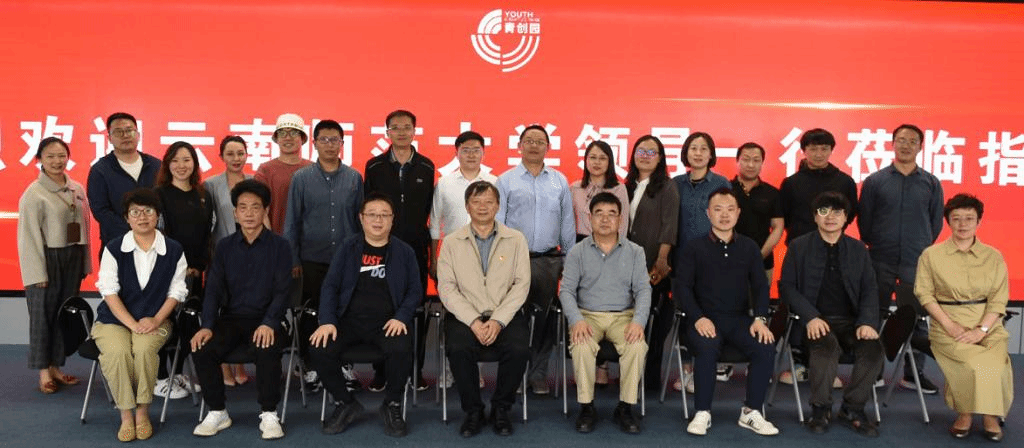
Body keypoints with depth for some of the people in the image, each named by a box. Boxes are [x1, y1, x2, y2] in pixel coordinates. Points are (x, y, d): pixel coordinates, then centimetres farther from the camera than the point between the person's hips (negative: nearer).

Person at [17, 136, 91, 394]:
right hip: (48, 259, -5)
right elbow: (29, 235, -10)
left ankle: (55, 367, 22)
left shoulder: (77, 189, 8)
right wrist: (38, 273, -12)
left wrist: (85, 263, 9)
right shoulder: (34, 193, -8)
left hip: (72, 259, 5)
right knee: (43, 315, 3)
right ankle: (44, 372, 14)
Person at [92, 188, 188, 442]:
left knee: (144, 349, -32)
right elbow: (109, 291, -5)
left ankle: (142, 412, -13)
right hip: (114, 319, 0)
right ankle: (126, 415, -15)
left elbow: (176, 292, 2)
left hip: (155, 320, 0)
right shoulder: (113, 249, 1)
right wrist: (132, 324, -16)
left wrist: (155, 320, -13)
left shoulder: (173, 251, 2)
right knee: (117, 352, -31)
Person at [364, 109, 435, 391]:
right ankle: (381, 370, 13)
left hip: (416, 247, 1)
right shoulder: (374, 166, 4)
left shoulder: (426, 167, 7)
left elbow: (431, 209, 9)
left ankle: (416, 369, 14)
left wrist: (429, 243, 7)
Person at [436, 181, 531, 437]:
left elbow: (521, 284, -1)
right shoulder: (452, 242, 8)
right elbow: (446, 288, -1)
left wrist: (498, 320, -14)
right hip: (465, 316, 0)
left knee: (519, 349, -28)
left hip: (505, 316, 0)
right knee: (458, 349, -29)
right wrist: (473, 321, -15)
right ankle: (473, 411, -4)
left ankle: (500, 409, -1)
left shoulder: (516, 240, 8)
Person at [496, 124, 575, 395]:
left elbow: (567, 223, 14)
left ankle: (539, 374, 13)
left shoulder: (559, 181, 13)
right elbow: (496, 222, 3)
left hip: (551, 260, 2)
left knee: (546, 318, 2)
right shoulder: (506, 181, 6)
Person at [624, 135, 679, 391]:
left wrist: (662, 260, -18)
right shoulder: (628, 187, 14)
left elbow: (669, 226, -9)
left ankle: (651, 377, 8)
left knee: (654, 321, -1)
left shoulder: (666, 187, -1)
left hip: (655, 267, -5)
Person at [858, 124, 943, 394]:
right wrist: (873, 245, 8)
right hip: (880, 261, -1)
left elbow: (936, 221, 11)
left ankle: (913, 373, 15)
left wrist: (922, 248, 9)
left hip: (917, 263, 1)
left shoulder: (931, 183, 6)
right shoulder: (874, 181, 3)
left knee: (916, 320, 4)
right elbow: (863, 220, 6)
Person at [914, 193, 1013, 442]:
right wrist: (949, 325, -11)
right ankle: (965, 412, -6)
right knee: (977, 363, -28)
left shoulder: (994, 257, 9)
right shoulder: (931, 255, 5)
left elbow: (999, 299, 3)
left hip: (988, 327, 2)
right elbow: (925, 293, 0)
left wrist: (981, 329, -12)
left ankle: (990, 414, -5)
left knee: (994, 364, -28)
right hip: (948, 326, -2)